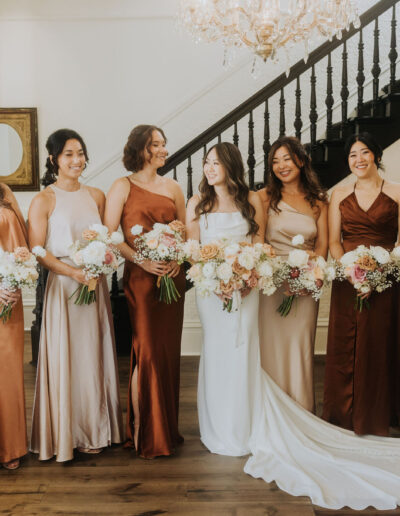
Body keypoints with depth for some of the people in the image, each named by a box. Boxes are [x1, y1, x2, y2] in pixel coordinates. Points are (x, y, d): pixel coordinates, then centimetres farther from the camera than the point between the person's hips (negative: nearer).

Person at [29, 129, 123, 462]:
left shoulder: (96, 196, 10)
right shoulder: (44, 200, -4)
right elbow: (37, 250, -9)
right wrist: (73, 272, -19)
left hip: (96, 284, 5)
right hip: (63, 286, -4)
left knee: (96, 356, 11)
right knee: (67, 358, 3)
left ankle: (98, 428, 26)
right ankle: (73, 433, 19)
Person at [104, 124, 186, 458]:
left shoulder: (172, 187, 14)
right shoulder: (124, 187, 1)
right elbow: (109, 235, -6)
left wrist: (179, 259, -4)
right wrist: (141, 260, -15)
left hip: (172, 277, 4)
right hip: (140, 278, -4)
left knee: (169, 352, 8)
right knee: (147, 352, -2)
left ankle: (167, 428, 23)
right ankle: (143, 432, 14)